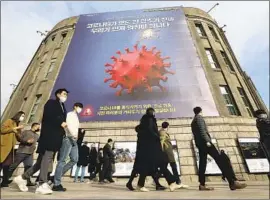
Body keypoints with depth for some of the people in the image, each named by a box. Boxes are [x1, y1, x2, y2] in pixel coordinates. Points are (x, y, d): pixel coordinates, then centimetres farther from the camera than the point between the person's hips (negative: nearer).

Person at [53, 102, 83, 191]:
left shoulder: (76, 118, 26)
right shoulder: (70, 114, 0)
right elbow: (68, 125, -16)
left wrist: (75, 136, 8)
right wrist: (73, 134, -28)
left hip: (73, 140, 9)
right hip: (68, 138, -8)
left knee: (75, 159, 3)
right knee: (62, 160, -7)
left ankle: (58, 174, 13)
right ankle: (56, 184, -3)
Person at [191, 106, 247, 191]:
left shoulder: (193, 122, 25)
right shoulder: (199, 117, 0)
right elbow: (202, 130, -15)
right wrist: (207, 141, -22)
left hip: (199, 143, 9)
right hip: (204, 142, -9)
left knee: (202, 163, 3)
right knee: (219, 159, -10)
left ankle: (202, 185, -1)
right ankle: (232, 182, -13)